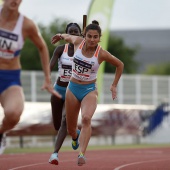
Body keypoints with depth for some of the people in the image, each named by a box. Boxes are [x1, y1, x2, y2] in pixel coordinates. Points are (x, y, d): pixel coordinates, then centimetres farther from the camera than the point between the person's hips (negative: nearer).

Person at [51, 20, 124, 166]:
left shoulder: (102, 54, -13)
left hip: (89, 90, -3)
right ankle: (76, 138, 49)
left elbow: (120, 65, 3)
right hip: (73, 88, 3)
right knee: (71, 129, 11)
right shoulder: (77, 42, -8)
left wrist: (114, 85, 4)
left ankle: (82, 154, -40)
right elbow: (69, 37, 19)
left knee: (86, 118, -32)